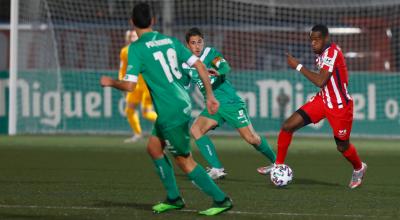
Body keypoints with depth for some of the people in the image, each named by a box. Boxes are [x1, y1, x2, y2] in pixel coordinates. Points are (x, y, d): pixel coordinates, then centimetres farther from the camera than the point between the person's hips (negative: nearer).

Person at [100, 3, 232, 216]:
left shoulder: (136, 48, -11)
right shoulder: (169, 40, 8)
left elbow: (129, 85, -15)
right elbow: (199, 65, 4)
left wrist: (110, 82, 6)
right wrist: (210, 95, 11)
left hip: (170, 112, -8)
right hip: (182, 103, 8)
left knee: (185, 161, 2)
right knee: (153, 147, 21)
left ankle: (221, 200, 4)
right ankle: (173, 198, 25)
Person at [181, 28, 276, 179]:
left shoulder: (211, 53, -9)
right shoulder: (185, 65, 5)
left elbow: (226, 67, -28)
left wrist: (218, 72, -49)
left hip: (231, 102, -5)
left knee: (251, 137, -9)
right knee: (195, 129, -18)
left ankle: (277, 163, 14)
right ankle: (217, 169, -18)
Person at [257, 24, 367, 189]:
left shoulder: (332, 52, -24)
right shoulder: (321, 53, 2)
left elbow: (320, 81, -31)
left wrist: (298, 67, -25)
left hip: (340, 106, -8)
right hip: (323, 100, 8)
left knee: (342, 147, 8)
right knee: (288, 126, -7)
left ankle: (359, 168, 40)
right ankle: (278, 165, 6)